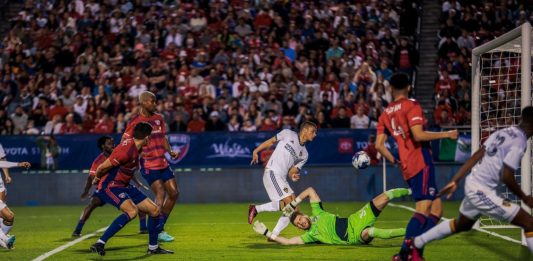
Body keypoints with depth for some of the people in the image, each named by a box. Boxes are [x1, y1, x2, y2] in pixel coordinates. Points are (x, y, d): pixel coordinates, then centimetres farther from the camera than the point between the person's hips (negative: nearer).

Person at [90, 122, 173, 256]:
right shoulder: (127, 151, -25)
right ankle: (99, 244, -32)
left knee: (154, 210, 7)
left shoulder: (136, 148, 4)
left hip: (123, 186, 9)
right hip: (109, 186, -9)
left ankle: (153, 247, 22)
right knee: (132, 211, -33)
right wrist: (97, 179, 3)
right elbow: (102, 167, -19)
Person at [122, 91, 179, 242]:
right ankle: (158, 231, -8)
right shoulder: (135, 122, -8)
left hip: (163, 163, 7)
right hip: (148, 165, -7)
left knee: (174, 193, 6)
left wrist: (170, 151, 6)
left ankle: (160, 227, 18)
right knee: (160, 192, -17)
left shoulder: (159, 118, 11)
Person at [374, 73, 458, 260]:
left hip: (407, 166, 8)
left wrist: (395, 161, 24)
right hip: (421, 163, -8)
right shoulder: (411, 106, -6)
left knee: (436, 208, 13)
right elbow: (418, 135, -18)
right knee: (423, 208, -13)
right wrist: (446, 134, -10)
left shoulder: (386, 113, 14)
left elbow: (379, 145, 10)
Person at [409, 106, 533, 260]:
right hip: (483, 191, -9)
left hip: (473, 185, 9)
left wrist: (455, 181, 15)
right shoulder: (519, 143, -17)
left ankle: (417, 244, 43)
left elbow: (476, 156, 11)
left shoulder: (503, 133, 8)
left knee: (461, 225, 33)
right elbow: (507, 178, -21)